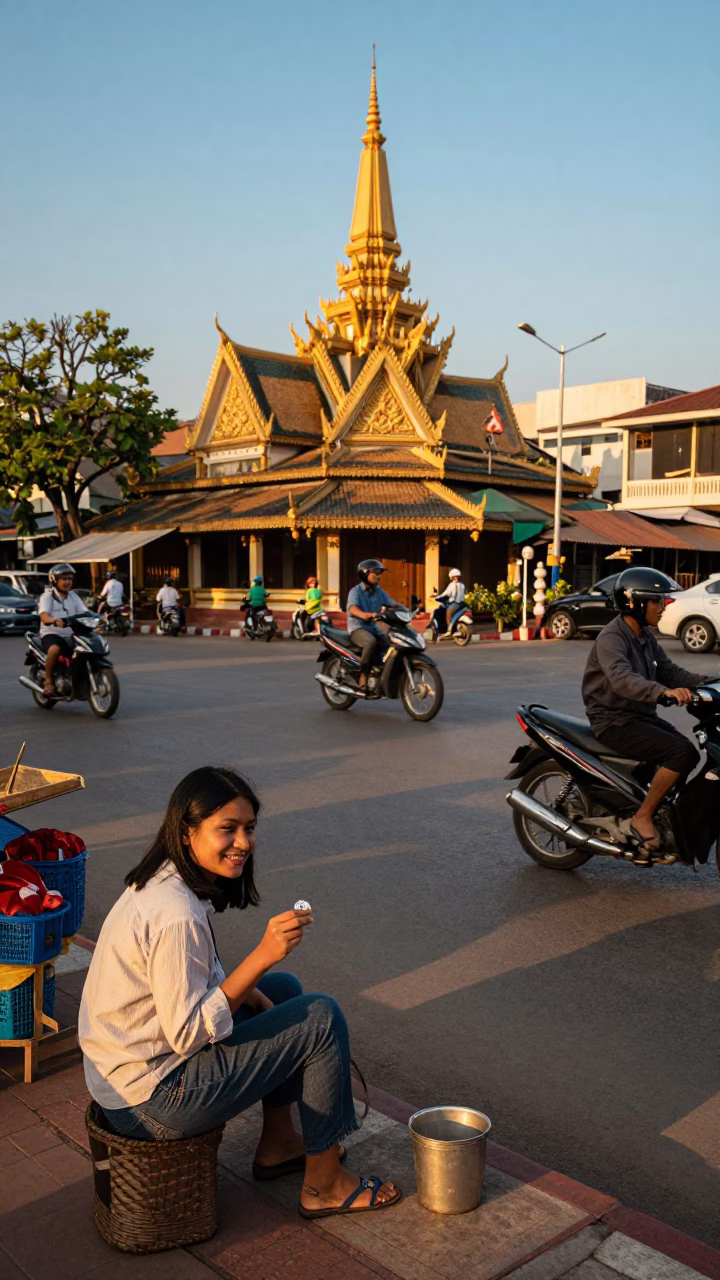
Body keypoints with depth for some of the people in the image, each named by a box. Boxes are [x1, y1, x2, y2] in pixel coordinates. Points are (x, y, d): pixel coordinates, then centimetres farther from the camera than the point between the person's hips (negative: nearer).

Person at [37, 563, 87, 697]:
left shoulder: (73, 596, 13)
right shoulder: (47, 596, -4)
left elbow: (84, 613, 2)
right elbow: (44, 617, -21)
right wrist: (55, 620, -44)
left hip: (70, 635, 6)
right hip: (51, 634, -5)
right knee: (55, 649, -37)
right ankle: (48, 681, -17)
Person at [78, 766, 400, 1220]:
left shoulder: (160, 881, 1)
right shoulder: (176, 914, -29)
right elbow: (188, 1033, -26)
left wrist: (251, 993, 0)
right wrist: (262, 957, -29)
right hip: (152, 1099, -10)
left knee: (284, 989, 20)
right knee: (323, 1018, -8)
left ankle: (278, 1145, 29)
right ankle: (323, 1186, 10)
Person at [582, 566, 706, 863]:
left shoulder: (645, 637, 12)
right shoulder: (611, 638, -19)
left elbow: (668, 671, 10)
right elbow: (623, 680, -36)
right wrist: (665, 692, -52)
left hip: (641, 716, 9)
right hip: (615, 723, -9)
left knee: (690, 750, 1)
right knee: (683, 753, -22)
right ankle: (642, 817, -11)